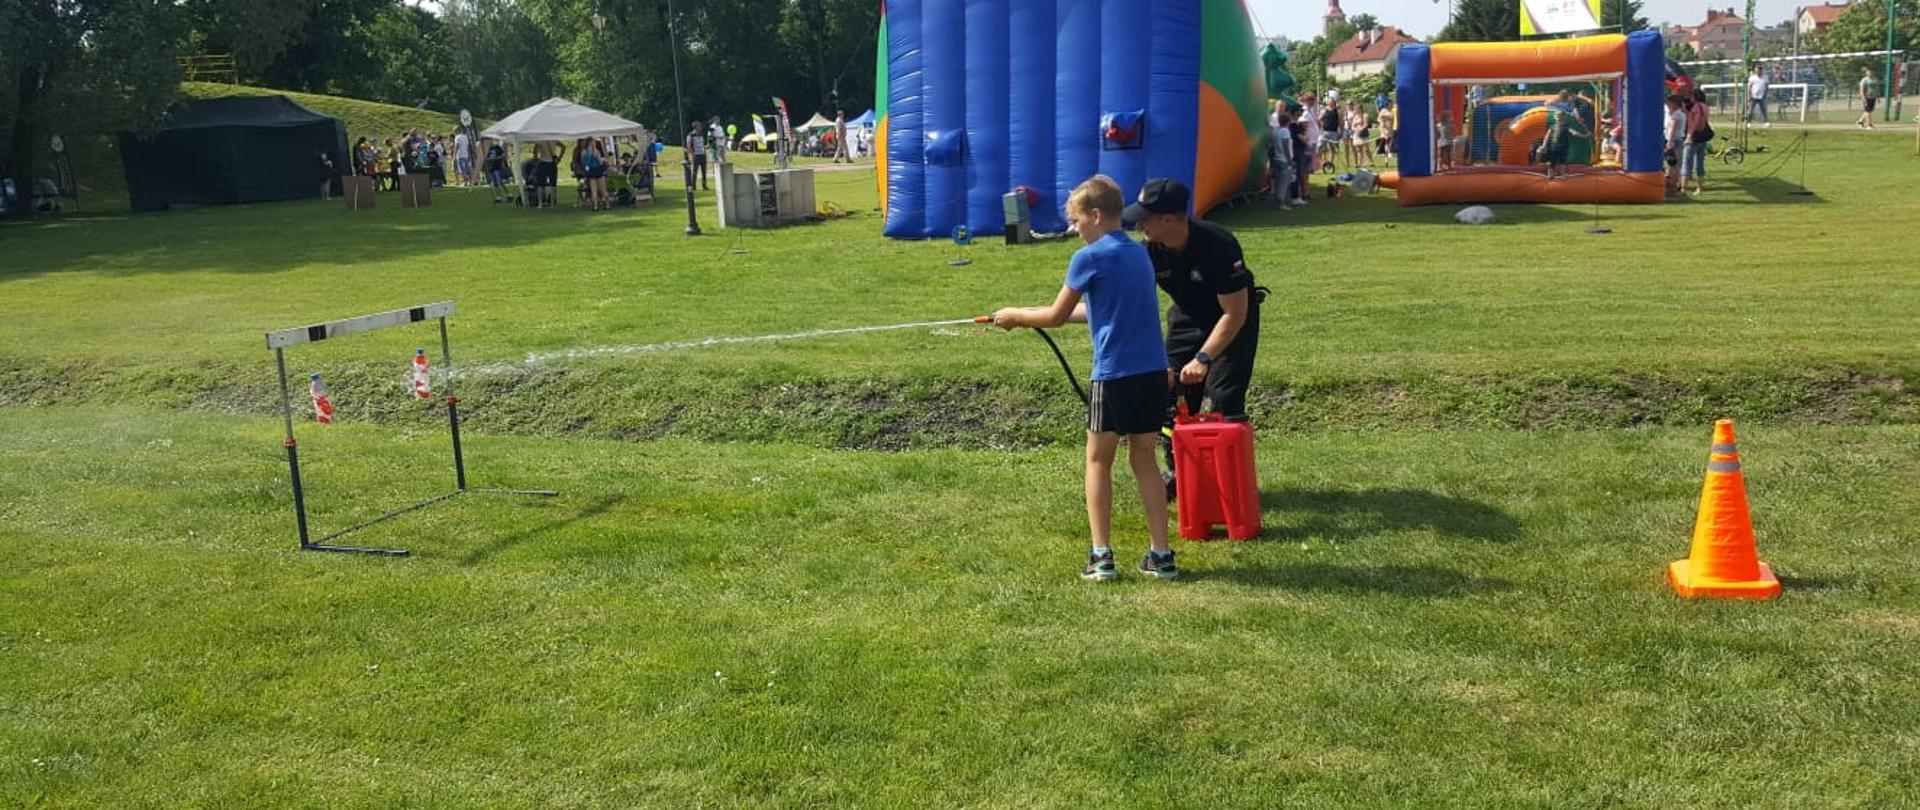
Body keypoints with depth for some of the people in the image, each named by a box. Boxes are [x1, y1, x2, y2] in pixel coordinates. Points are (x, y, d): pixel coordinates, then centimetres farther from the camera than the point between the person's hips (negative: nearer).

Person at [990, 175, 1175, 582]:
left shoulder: (1089, 258, -8)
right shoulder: (1139, 253, 15)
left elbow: (1057, 316, 1)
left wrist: (1016, 315, 19)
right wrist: (1028, 315, 28)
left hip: (1115, 373, -6)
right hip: (1154, 371, 6)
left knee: (1098, 461, 7)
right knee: (1144, 459, 14)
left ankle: (1101, 556, 4)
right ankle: (1161, 555, 12)